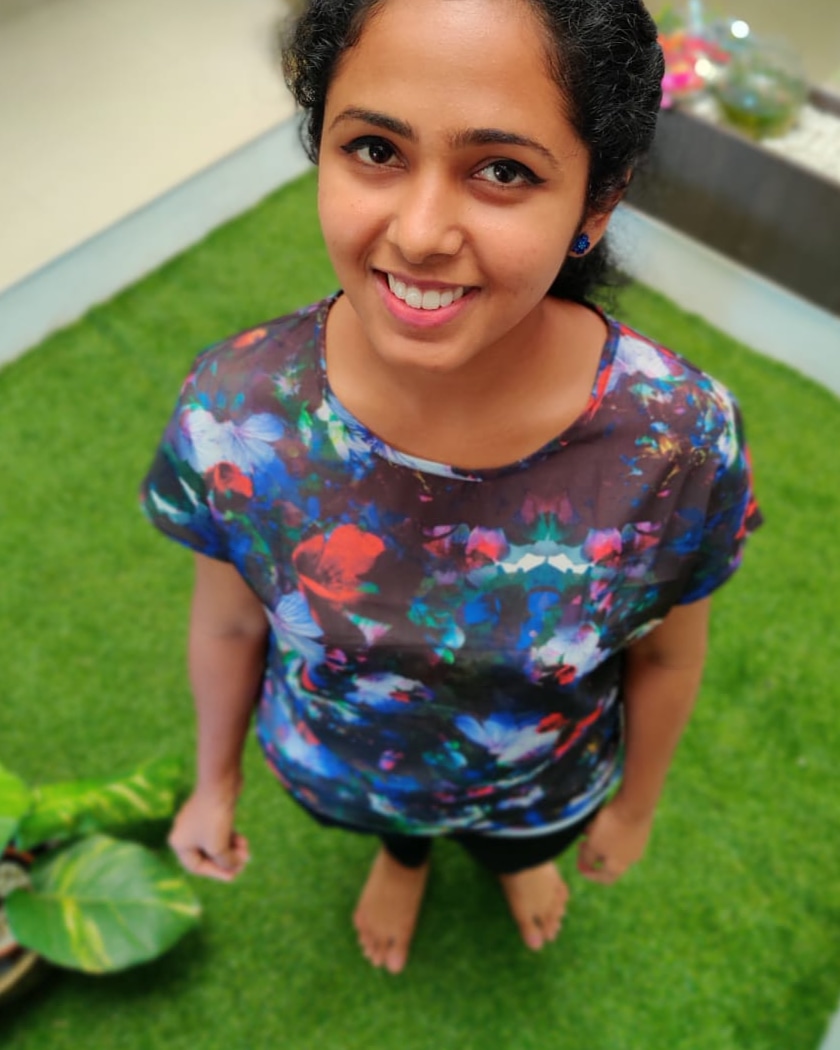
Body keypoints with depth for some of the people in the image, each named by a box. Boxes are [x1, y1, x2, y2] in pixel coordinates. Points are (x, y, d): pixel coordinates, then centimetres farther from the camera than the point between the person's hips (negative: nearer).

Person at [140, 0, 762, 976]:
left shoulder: (684, 439, -34)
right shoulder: (229, 412, -33)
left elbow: (665, 657, -14)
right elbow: (229, 627, -13)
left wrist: (635, 803, 3)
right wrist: (215, 783, 3)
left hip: (545, 791, 0)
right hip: (338, 780, 1)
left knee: (524, 838, 36)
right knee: (392, 818, 36)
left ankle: (515, 854, 75)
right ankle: (403, 857, 75)